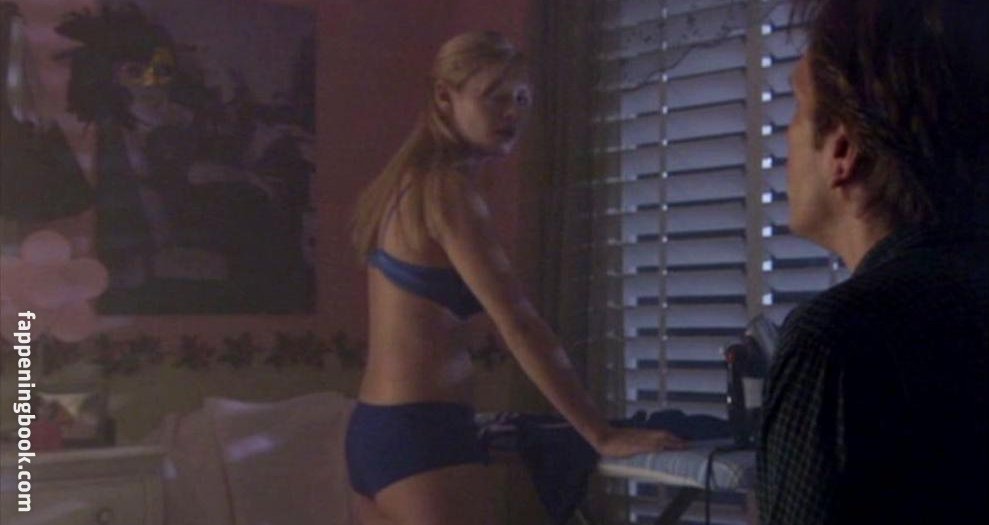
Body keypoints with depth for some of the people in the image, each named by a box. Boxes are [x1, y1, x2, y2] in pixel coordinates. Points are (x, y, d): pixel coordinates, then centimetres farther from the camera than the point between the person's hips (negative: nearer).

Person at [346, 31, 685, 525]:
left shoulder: (407, 180, 15)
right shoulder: (444, 187, -13)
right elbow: (519, 325, -20)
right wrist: (603, 436, -19)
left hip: (373, 431, 10)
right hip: (420, 437, -10)